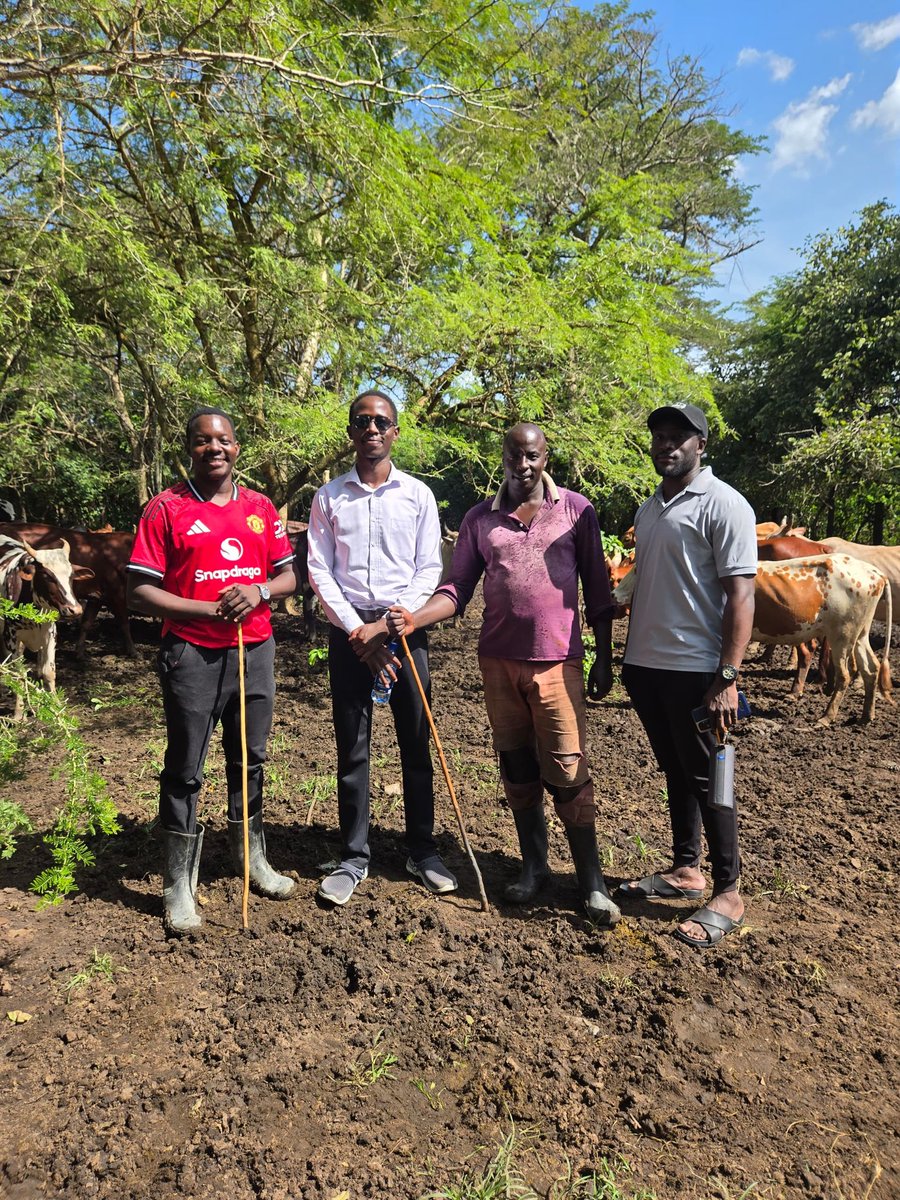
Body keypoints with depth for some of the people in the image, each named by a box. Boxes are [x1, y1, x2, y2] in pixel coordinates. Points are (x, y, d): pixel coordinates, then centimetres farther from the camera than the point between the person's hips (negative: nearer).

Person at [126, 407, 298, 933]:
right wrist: (209, 609, -17)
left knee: (250, 761, 16)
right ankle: (180, 886, 17)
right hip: (193, 656, -4)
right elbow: (140, 591, -8)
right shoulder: (166, 508, -4)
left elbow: (289, 576, 11)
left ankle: (253, 858, 34)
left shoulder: (261, 508, 8)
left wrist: (258, 592, -11)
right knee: (185, 771, 4)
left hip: (255, 650, 4)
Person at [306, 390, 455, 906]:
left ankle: (423, 850, 20)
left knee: (416, 744, 5)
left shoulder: (418, 495, 5)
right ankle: (354, 858, 17)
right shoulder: (329, 497, 6)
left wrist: (387, 625, -9)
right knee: (352, 748, 5)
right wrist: (357, 630, -8)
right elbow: (319, 571, 2)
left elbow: (429, 571, 1)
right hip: (349, 630, 0)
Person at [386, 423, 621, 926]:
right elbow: (458, 588, 3)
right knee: (517, 769, 11)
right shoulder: (480, 518, 7)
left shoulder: (576, 509, 2)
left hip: (557, 660, -3)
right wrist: (414, 619, -15)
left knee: (567, 771, -2)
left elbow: (598, 588, 3)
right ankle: (534, 866, 26)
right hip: (499, 661, 3)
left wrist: (604, 660, 1)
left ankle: (592, 880, 11)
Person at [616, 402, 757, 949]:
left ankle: (728, 894, 17)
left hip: (695, 671, -7)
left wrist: (728, 678, -20)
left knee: (705, 776, 2)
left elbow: (740, 595, -15)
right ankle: (686, 870, 32)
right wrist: (626, 657, 15)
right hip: (646, 665, 7)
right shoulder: (649, 509, 13)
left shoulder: (723, 504, -9)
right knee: (675, 772, 17)